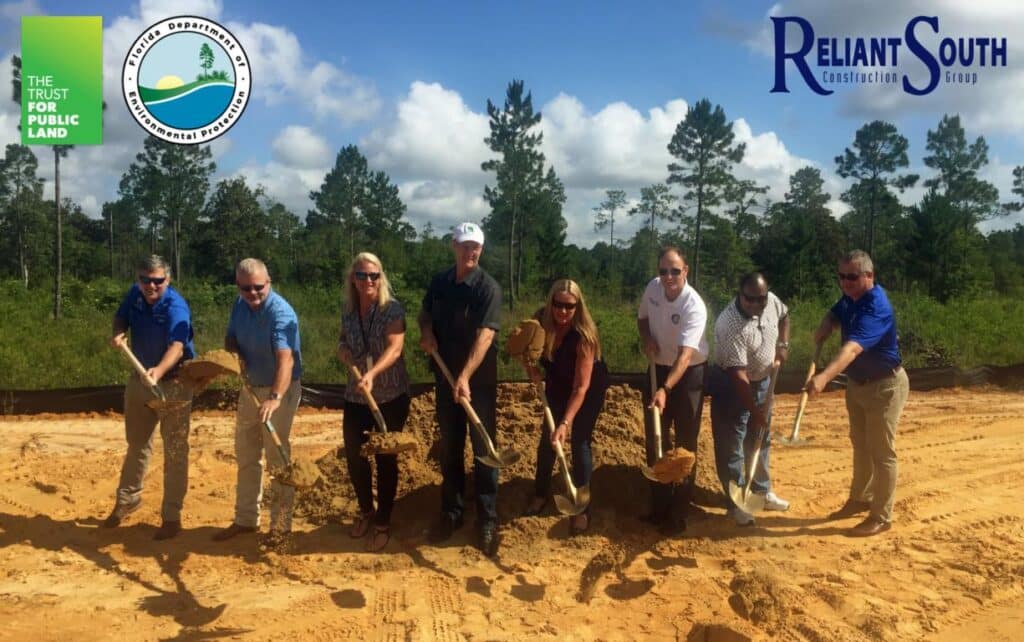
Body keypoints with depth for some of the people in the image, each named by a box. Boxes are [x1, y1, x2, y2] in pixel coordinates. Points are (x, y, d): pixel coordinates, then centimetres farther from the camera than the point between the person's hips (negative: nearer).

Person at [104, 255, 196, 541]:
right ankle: (128, 498, 41)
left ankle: (171, 517, 9)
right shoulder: (135, 293, -5)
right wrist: (118, 334, -11)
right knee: (137, 443, 22)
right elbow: (121, 317, 13)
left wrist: (159, 370, -60)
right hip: (139, 378, 7)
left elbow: (177, 346, -41)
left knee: (175, 451, -1)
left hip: (173, 383, -7)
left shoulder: (176, 307, -26)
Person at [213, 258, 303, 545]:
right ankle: (246, 518, 29)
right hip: (249, 387, 8)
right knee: (246, 455, 15)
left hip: (280, 390, -8)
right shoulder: (241, 304, -1)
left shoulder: (281, 313, -26)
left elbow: (286, 359, -39)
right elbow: (230, 338, 12)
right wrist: (234, 352, -12)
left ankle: (281, 524, 11)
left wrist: (275, 398, -53)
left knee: (277, 457, -3)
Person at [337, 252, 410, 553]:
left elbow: (394, 349, -27)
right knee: (354, 456, 11)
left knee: (385, 459, 5)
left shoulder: (393, 309, -14)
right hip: (355, 397, 5)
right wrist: (342, 350, -4)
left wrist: (372, 373, -43)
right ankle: (365, 510, 36)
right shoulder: (348, 312, 2)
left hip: (391, 397, -5)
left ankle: (383, 522, 22)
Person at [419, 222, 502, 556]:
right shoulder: (439, 281, 3)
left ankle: (488, 520, 12)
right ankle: (451, 512, 28)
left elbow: (484, 336, -24)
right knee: (449, 448, 14)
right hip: (445, 378, 5)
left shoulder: (488, 287, -14)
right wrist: (426, 331, -4)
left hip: (479, 381, -5)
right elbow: (425, 313, 20)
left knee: (484, 449, 2)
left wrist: (465, 377, -35)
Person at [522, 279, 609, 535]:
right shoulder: (541, 320, -23)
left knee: (579, 442, -8)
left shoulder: (584, 336, -36)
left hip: (590, 389, -5)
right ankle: (540, 494, 27)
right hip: (558, 384, 5)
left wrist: (565, 422, -41)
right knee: (547, 437, 8)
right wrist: (532, 369, -19)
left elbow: (581, 387, -35)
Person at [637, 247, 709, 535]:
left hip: (689, 373, -6)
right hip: (658, 368, 6)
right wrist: (647, 339, -11)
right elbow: (643, 318, 11)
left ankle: (679, 512, 10)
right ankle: (659, 505, 24)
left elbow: (685, 355, -38)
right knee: (655, 440, 10)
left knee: (685, 443, -1)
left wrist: (665, 389, -51)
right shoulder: (653, 287, -10)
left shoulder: (694, 306, -29)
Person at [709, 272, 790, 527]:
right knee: (731, 446, 0)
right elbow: (738, 374, -32)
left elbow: (784, 315, 15)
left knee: (760, 440, 19)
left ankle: (762, 491, 35)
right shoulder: (731, 325, -33)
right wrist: (754, 410, -31)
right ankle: (736, 503, 12)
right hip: (731, 386, -7)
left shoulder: (771, 301, -12)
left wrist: (783, 345, 0)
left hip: (762, 381, 7)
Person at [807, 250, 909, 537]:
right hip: (857, 383, 9)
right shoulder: (850, 297, -4)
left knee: (881, 452, 1)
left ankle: (881, 517, 13)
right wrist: (823, 330, -7)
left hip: (884, 386, -9)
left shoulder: (876, 308, -31)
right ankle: (860, 499, 38)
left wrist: (825, 377, -61)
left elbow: (852, 348, -46)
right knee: (860, 445, 21)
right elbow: (834, 315, 18)